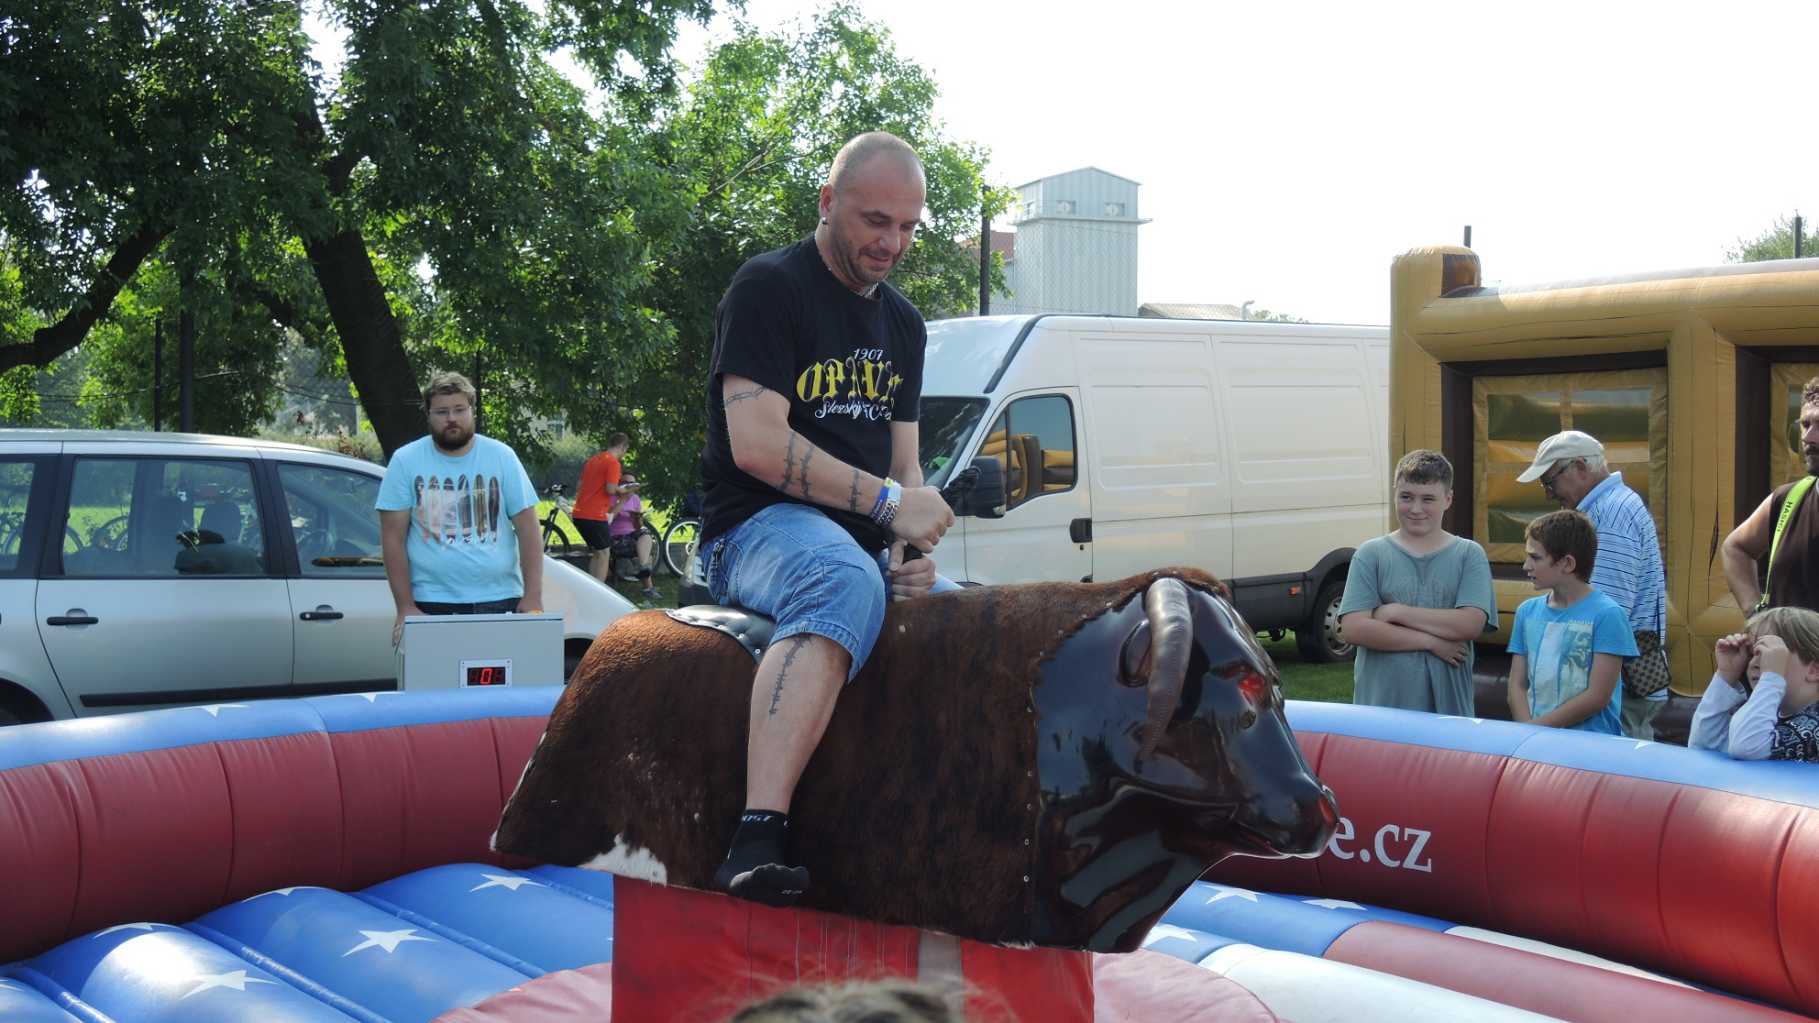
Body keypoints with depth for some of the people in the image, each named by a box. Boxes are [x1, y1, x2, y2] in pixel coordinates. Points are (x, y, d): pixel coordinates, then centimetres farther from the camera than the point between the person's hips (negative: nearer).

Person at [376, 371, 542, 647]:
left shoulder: (502, 457, 5)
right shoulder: (405, 461, 2)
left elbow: (528, 531, 3)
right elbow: (393, 538, 0)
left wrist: (533, 597, -6)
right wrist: (406, 607, -7)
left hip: (500, 600, 1)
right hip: (432, 604, -1)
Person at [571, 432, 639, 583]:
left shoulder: (592, 460, 16)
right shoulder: (613, 463, -10)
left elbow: (579, 487, 20)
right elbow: (611, 489, -19)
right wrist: (624, 490, 0)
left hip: (579, 514, 8)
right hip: (595, 516, -8)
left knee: (597, 553, 18)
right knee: (604, 554, 0)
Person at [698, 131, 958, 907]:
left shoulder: (903, 323, 19)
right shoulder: (769, 287, -5)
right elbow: (757, 444, -16)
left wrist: (910, 549, -1)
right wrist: (888, 502, -16)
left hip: (861, 543, 8)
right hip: (757, 529, -8)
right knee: (845, 584, -39)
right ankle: (757, 837, -51)